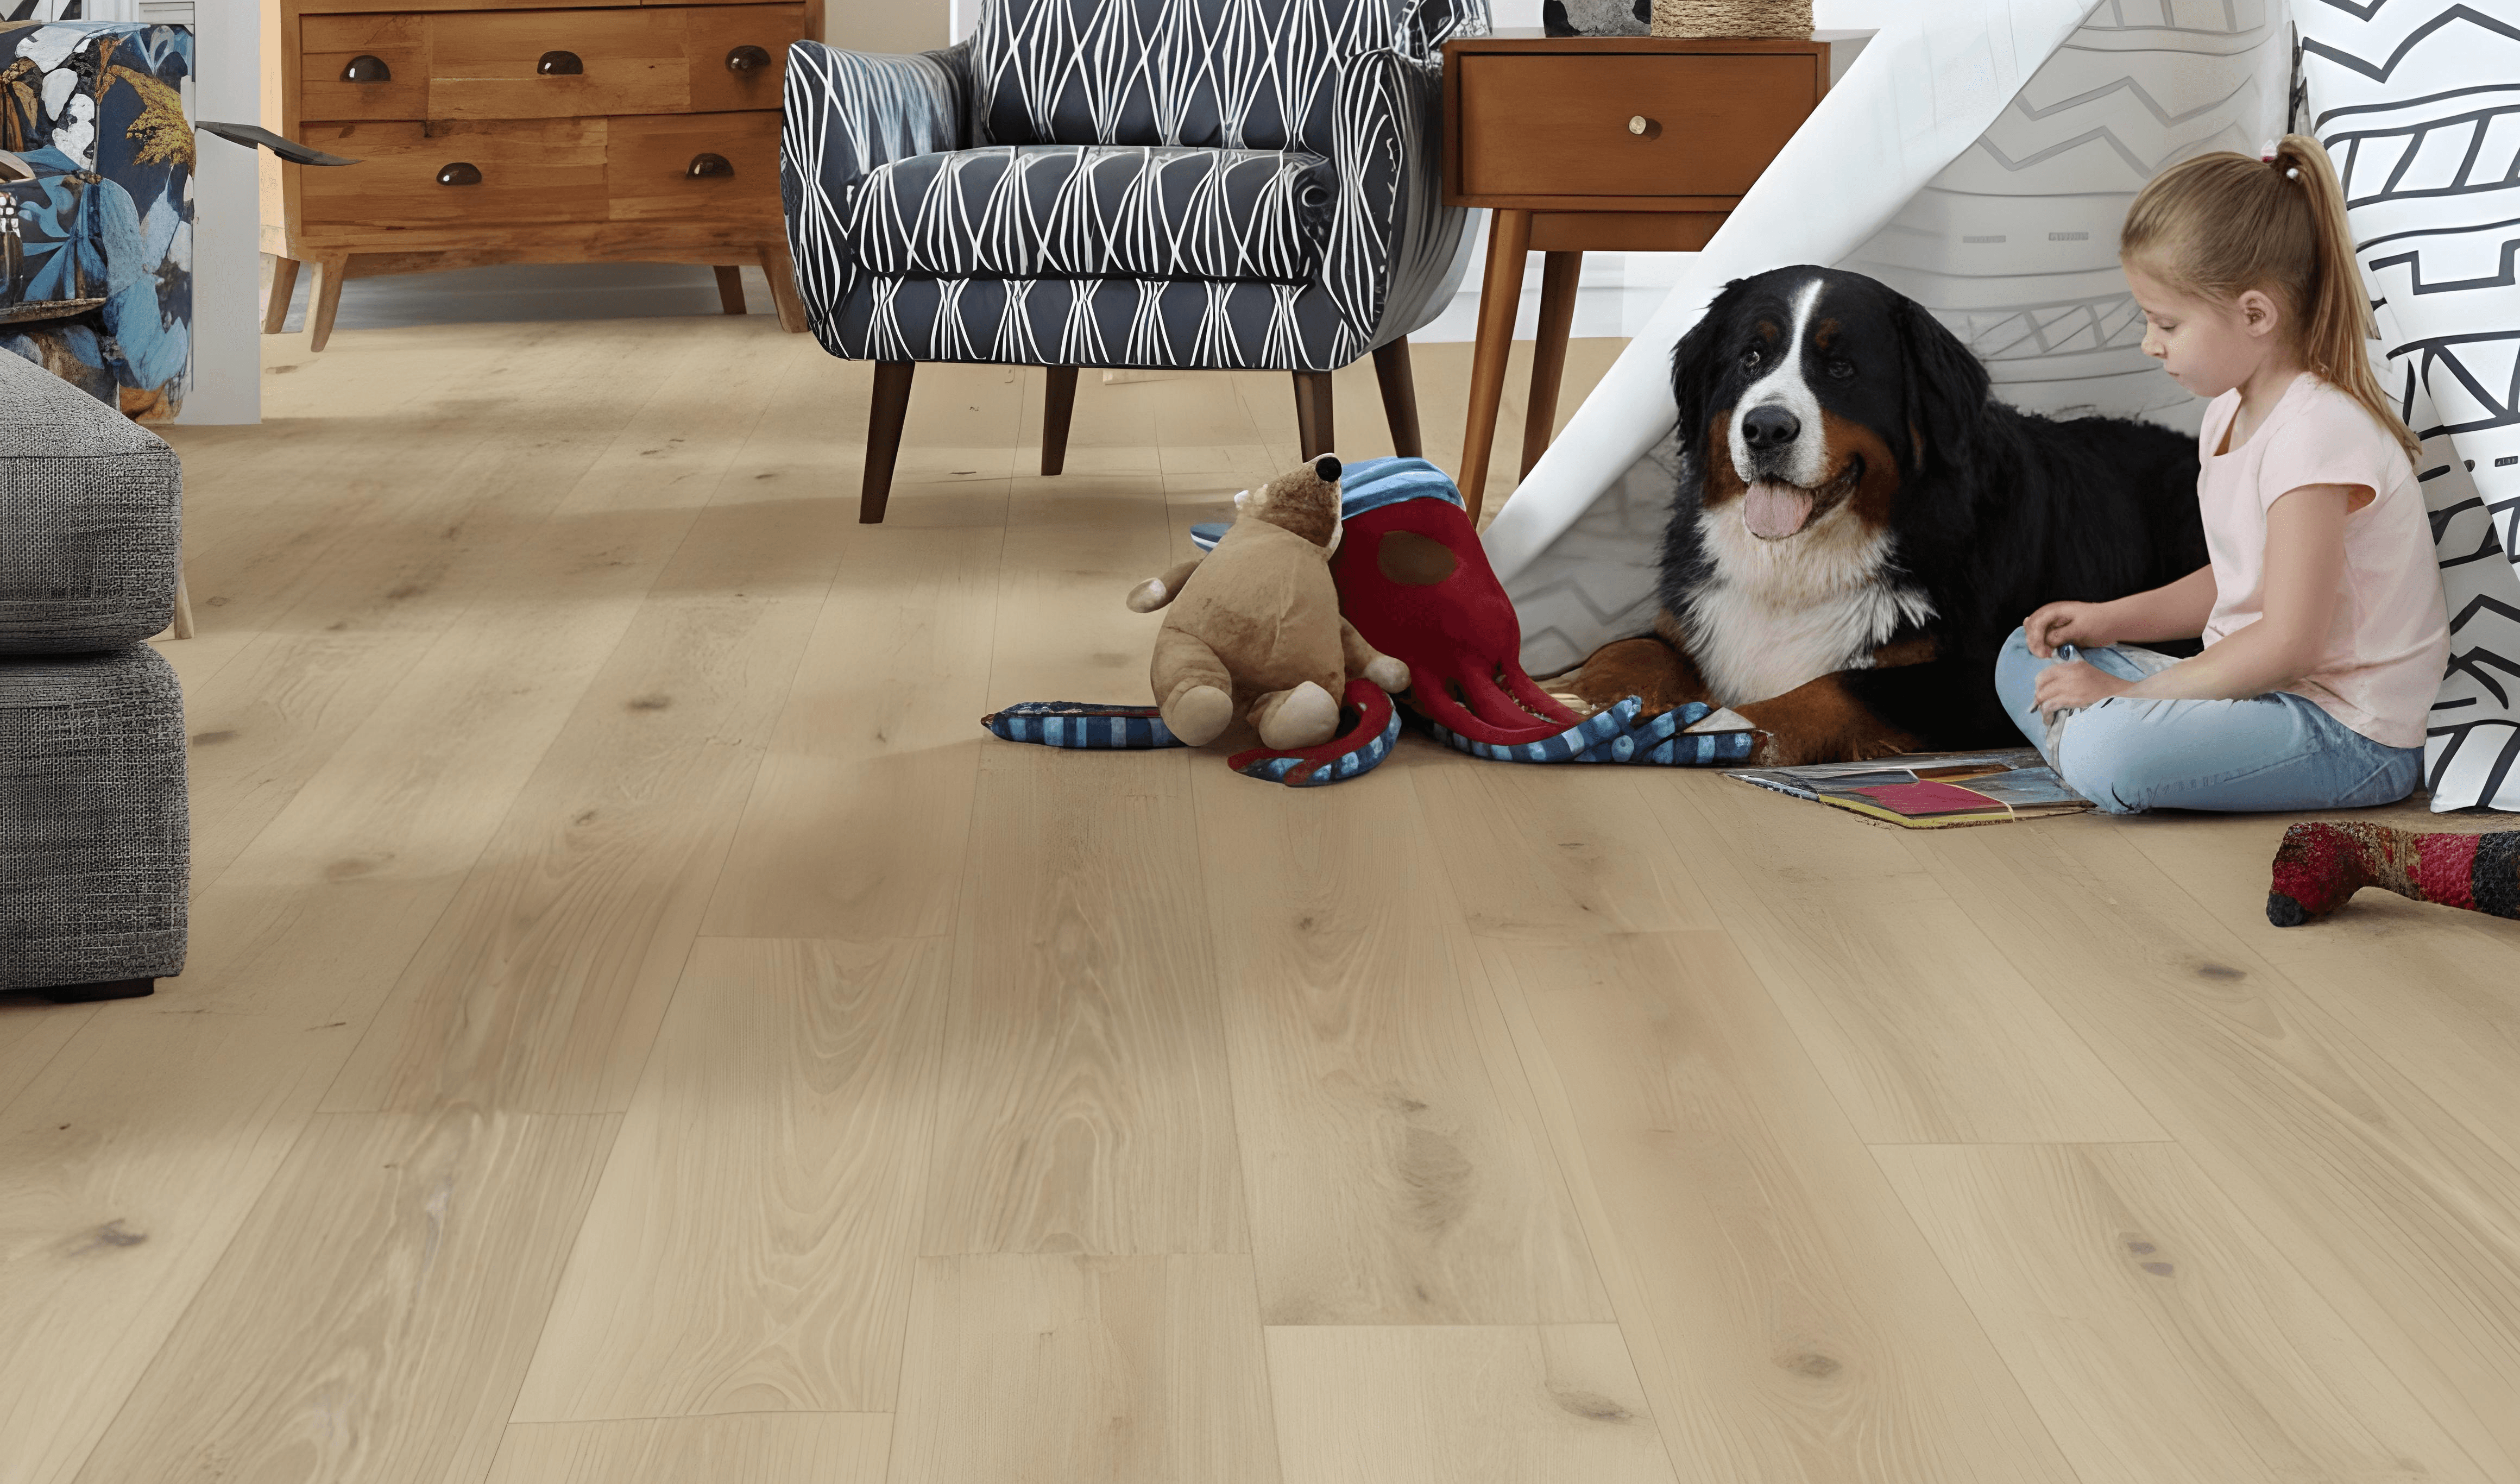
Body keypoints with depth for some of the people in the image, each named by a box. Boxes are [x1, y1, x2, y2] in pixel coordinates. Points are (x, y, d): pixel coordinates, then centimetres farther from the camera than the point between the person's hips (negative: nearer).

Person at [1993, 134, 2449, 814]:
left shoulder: (2316, 431, -22)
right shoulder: (2232, 413, 11)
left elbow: (2289, 644, -24)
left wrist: (2132, 693, -18)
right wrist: (2111, 620, 9)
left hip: (2351, 735, -11)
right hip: (2262, 687, 11)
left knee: (2105, 753, -34)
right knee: (2025, 660, 13)